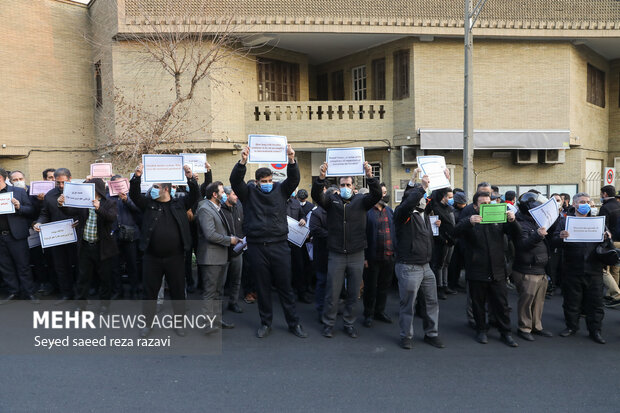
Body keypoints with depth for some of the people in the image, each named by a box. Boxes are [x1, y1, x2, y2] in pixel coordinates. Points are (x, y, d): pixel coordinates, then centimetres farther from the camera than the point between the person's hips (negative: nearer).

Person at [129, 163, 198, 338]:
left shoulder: (179, 204, 6)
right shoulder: (148, 204, 7)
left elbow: (194, 196, -2)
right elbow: (134, 194, -3)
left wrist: (191, 179, -17)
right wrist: (137, 177, -18)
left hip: (175, 258, -1)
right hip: (152, 258, 1)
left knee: (178, 291, 9)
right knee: (149, 291, 10)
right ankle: (148, 323, 25)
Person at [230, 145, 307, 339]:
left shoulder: (280, 190, 7)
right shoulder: (249, 192, 5)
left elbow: (294, 179, -8)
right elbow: (235, 180, -11)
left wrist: (291, 160, -26)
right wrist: (242, 162, -28)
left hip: (279, 246, 0)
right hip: (257, 247, 0)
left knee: (285, 286, 7)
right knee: (262, 287, 10)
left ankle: (294, 323, 20)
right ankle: (265, 323, 26)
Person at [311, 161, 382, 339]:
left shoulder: (361, 201, 4)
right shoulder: (332, 200, 3)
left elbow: (376, 194, -13)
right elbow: (317, 195, -14)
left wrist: (370, 176, -31)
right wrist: (321, 178, -33)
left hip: (356, 255, 1)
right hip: (336, 255, -1)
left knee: (353, 294, 11)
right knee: (332, 292, 6)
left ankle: (349, 323, 27)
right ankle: (328, 323, 22)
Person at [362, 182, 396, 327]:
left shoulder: (389, 210, 12)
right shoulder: (367, 211, -9)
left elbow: (394, 231, 15)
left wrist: (395, 250, 7)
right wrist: (364, 257, -14)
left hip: (388, 255, 6)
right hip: (373, 256, -6)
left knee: (385, 285, 14)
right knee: (370, 286, 6)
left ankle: (380, 311, 30)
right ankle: (368, 314, 20)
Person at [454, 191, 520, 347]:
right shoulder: (469, 221, -1)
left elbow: (515, 232, 3)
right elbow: (457, 231, -18)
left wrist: (512, 221, -19)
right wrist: (469, 222, -39)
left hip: (497, 272, 2)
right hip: (477, 273, -2)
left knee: (502, 304, 8)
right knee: (478, 304, 10)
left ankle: (506, 333, 22)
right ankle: (481, 330, 27)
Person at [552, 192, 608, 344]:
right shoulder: (565, 221, 3)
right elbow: (555, 243, -4)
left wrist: (607, 238, -11)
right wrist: (560, 237, -25)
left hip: (594, 270, 2)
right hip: (572, 270, -1)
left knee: (595, 302, 7)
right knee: (571, 301, 9)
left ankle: (595, 330, 20)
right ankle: (571, 326, 25)